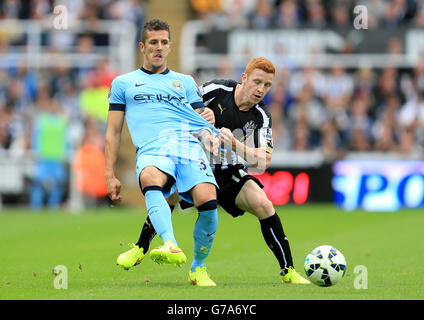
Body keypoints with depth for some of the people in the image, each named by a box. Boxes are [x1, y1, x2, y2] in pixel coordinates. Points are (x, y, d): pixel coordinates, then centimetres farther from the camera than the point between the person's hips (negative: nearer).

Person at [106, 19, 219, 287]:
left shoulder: (185, 82, 31)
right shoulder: (124, 83, 26)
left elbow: (202, 120, 26)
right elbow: (113, 132, 23)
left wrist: (210, 135, 0)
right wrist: (110, 176, 15)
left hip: (190, 144, 2)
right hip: (152, 149, -2)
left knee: (208, 200, -27)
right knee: (150, 179, -40)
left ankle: (199, 268, -7)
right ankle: (172, 247, -61)